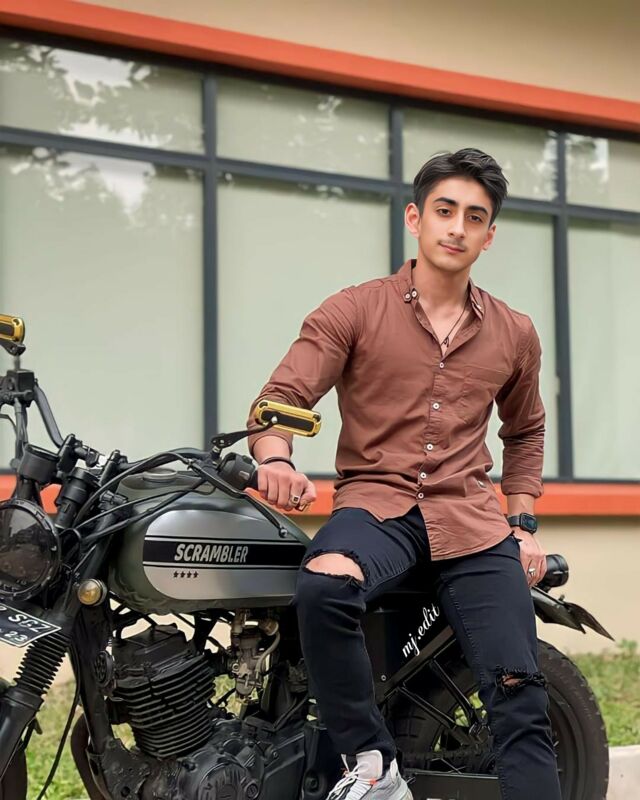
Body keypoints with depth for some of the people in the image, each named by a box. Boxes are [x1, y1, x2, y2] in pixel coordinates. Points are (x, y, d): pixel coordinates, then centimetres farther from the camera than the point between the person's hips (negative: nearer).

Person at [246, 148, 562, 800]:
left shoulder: (514, 335, 15)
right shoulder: (353, 312, 3)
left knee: (520, 700, -10)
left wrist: (524, 523, 18)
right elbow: (281, 396, -5)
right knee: (322, 588, -37)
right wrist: (275, 458, -28)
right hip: (376, 506, -3)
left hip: (472, 520, 3)